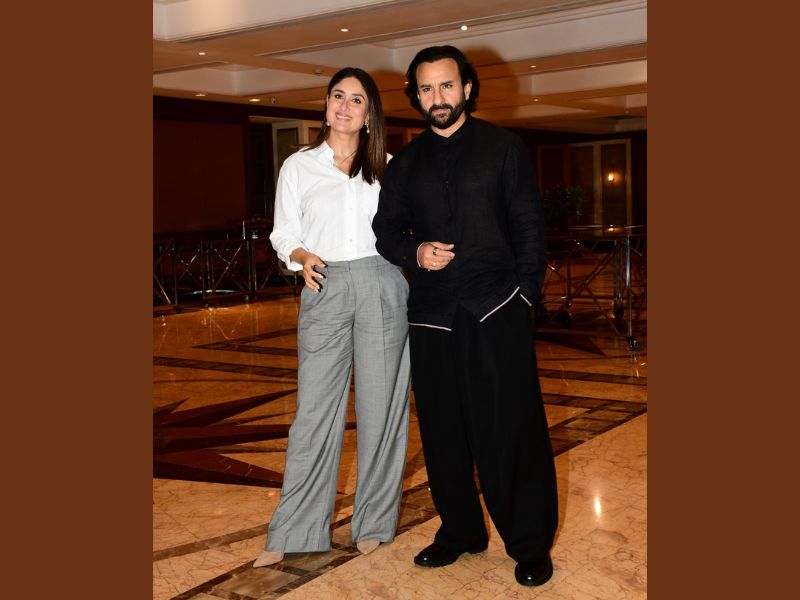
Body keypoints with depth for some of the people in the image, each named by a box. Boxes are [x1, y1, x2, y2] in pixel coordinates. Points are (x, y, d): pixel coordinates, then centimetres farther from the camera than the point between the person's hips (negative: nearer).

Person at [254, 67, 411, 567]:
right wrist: (301, 256, -12)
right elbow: (284, 233, 8)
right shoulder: (299, 166, 10)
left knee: (381, 407, 3)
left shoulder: (387, 167, 13)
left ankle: (374, 524, 17)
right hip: (325, 289, 0)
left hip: (382, 286, 1)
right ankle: (293, 534, 8)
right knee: (315, 409, -2)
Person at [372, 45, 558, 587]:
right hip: (432, 315, 3)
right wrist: (414, 252, -6)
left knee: (511, 429, -3)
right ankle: (460, 530, 25)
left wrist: (524, 294, -4)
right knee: (443, 431, 9)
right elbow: (386, 229, 15)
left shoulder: (504, 148, 6)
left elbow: (530, 229, 4)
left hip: (498, 310, -3)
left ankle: (530, 544, 11)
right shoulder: (406, 162, 14)